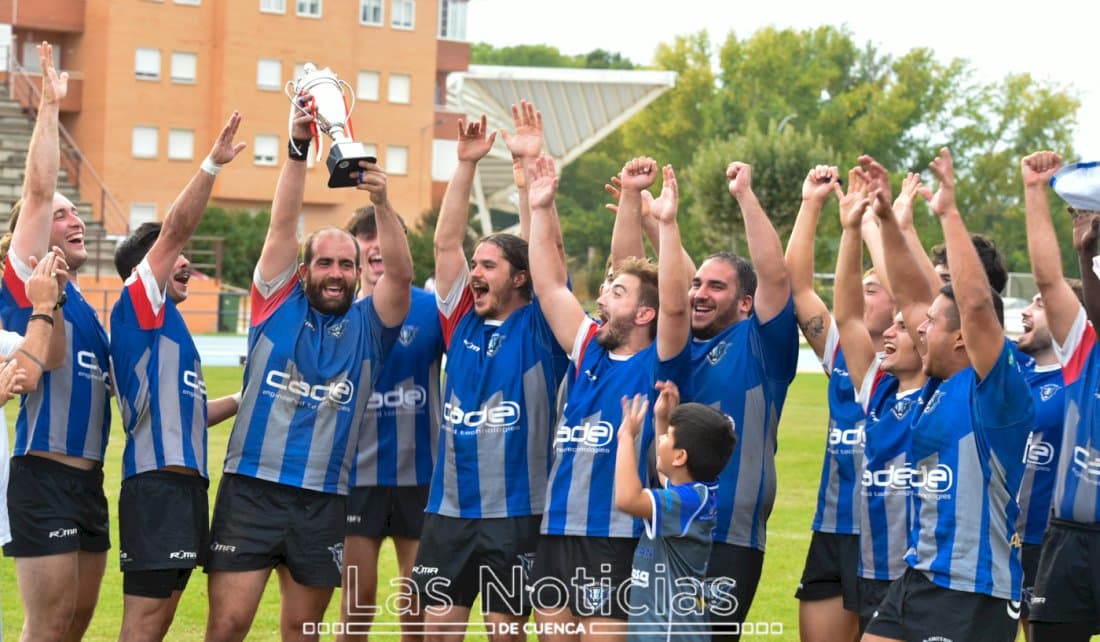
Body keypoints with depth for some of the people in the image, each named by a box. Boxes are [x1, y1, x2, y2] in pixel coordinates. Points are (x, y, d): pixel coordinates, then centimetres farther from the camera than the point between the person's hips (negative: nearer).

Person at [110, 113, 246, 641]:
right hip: (157, 483, -10)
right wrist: (213, 164, -17)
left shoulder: (164, 326, 23)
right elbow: (176, 227, -13)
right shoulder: (138, 305, -3)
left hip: (184, 482, 10)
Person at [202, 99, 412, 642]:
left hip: (324, 502, 2)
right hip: (250, 489, -1)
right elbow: (282, 227, -4)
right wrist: (297, 148, -15)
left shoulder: (368, 325, 6)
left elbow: (400, 272, -9)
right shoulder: (278, 307, 5)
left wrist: (381, 203, -25)